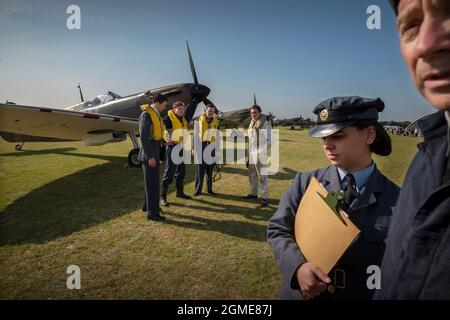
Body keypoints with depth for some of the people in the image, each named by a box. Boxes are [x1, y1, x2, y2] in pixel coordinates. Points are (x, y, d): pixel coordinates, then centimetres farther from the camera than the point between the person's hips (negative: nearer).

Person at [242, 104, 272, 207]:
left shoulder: (265, 123, -11)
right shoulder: (251, 123, 14)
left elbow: (269, 139, -13)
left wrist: (262, 151, -18)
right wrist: (248, 151, 16)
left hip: (260, 153, -8)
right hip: (251, 153, 8)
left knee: (262, 176, -6)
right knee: (252, 174, 17)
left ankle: (264, 197, 0)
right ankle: (253, 193, 31)